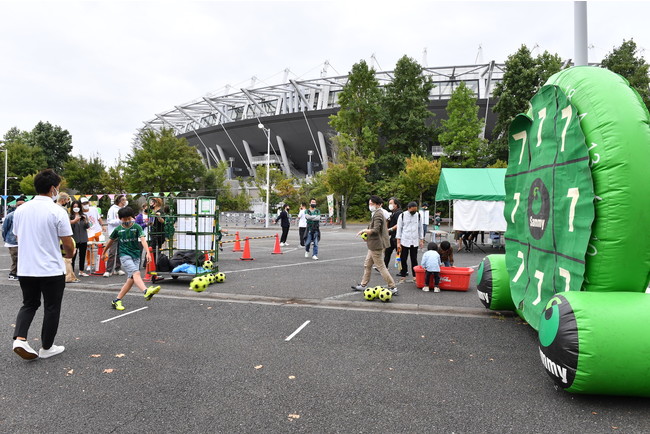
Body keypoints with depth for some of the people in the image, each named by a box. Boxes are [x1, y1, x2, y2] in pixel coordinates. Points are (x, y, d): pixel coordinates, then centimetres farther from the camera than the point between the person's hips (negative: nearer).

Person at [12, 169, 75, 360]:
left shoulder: (20, 210, 2)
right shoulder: (57, 211, -15)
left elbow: (17, 237, 17)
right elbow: (68, 245, -12)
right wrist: (69, 254, 11)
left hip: (25, 270, 5)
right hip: (51, 270, -5)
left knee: (29, 304, 21)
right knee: (51, 309, 10)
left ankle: (19, 338, 2)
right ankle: (46, 348, 20)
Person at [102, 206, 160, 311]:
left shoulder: (137, 227, -1)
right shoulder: (118, 229, 3)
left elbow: (143, 240, -12)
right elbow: (111, 241, 19)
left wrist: (148, 252, -25)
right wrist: (105, 252, 31)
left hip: (136, 255, 2)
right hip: (124, 255, -2)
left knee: (131, 279, 0)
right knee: (136, 273, -25)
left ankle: (117, 301, 13)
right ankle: (146, 291, -46)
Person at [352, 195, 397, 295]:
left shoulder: (378, 214, -18)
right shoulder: (379, 213, 15)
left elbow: (375, 230, -27)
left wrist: (364, 230, -12)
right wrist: (367, 234, 14)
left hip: (376, 245, -11)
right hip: (374, 245, 11)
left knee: (381, 267, -5)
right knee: (367, 265, 17)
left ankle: (392, 288, 0)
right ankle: (363, 285, 27)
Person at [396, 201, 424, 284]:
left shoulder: (418, 215, 6)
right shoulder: (402, 216, -3)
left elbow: (420, 228, 13)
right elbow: (399, 229, -2)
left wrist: (421, 240, 9)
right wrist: (398, 242, -6)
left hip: (415, 242, 2)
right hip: (404, 242, -2)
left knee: (414, 260, 6)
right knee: (403, 259, 2)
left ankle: (415, 276, 14)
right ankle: (403, 276, 13)